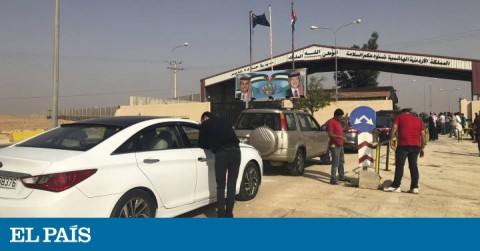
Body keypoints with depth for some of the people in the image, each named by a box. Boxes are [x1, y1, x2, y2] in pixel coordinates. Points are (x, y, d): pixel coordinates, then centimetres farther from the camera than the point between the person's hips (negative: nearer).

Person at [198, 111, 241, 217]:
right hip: (235, 150, 4)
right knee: (232, 185, 11)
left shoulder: (205, 124, 15)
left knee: (220, 186, 5)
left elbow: (202, 144, 16)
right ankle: (229, 214, 17)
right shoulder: (224, 121, 28)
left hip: (222, 153, -4)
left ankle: (222, 215, 5)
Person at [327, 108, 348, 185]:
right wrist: (340, 137, -27)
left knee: (341, 162, 18)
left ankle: (341, 177, 31)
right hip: (335, 146, -10)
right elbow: (330, 134, -20)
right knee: (335, 163, -11)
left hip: (340, 145, 10)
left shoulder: (338, 122, 15)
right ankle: (333, 180, -8)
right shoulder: (331, 122, -13)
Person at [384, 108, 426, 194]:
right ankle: (414, 187, 8)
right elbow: (423, 134, 15)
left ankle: (396, 186, -2)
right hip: (416, 145, 4)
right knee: (413, 165, 9)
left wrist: (391, 139, -5)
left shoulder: (399, 117, 12)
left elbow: (394, 128, -5)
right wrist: (422, 148, 16)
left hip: (403, 144, -4)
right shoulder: (418, 119, 22)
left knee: (399, 165, -2)